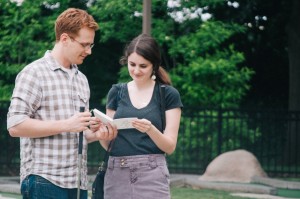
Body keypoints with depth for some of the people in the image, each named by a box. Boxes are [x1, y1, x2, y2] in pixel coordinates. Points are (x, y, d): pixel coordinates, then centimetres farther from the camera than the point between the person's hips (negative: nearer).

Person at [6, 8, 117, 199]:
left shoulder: (82, 79, 18)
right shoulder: (34, 73, -4)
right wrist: (66, 124, -17)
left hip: (78, 182, 7)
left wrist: (96, 134, 3)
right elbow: (15, 125, -13)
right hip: (44, 182, -7)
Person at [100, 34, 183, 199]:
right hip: (117, 174, 3)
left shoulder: (169, 95, 3)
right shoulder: (116, 92, 11)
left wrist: (150, 129, -19)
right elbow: (107, 144, 11)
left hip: (152, 174, -3)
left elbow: (170, 146, -1)